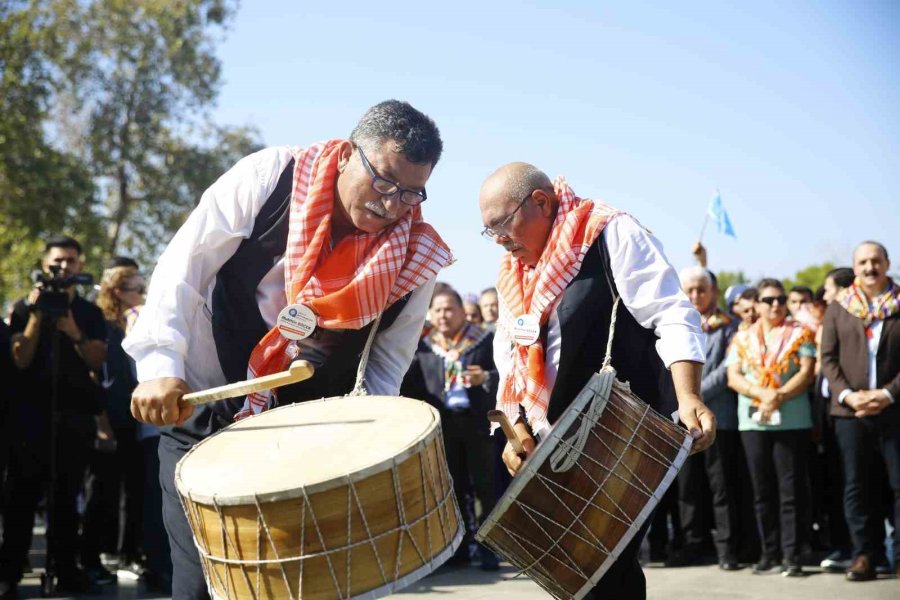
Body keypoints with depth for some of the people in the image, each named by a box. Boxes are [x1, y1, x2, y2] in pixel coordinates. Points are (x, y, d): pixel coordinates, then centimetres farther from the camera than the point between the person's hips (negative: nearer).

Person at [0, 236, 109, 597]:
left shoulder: (90, 314, 12)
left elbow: (98, 361, 1)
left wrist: (74, 333, -14)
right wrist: (38, 316, -14)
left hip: (76, 415, 2)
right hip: (32, 413, -2)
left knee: (66, 495, 6)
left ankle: (66, 570, 8)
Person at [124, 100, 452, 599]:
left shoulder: (414, 258, -8)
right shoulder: (268, 178, -14)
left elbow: (388, 358, 0)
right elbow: (184, 267, -14)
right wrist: (161, 363, -26)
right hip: (202, 411, -2)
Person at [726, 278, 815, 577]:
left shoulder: (800, 334, 6)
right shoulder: (742, 338, 11)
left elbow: (806, 373, -5)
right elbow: (733, 378, 2)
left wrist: (780, 396, -18)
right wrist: (762, 394, -14)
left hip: (792, 421, -2)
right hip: (753, 423, 3)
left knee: (791, 490, -4)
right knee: (762, 491, 6)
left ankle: (791, 555, -1)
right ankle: (769, 552, 13)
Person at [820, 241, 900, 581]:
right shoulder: (838, 308, 10)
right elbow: (828, 357, 5)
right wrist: (848, 395, -8)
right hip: (850, 410, 2)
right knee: (856, 486, 4)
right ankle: (864, 553, 10)